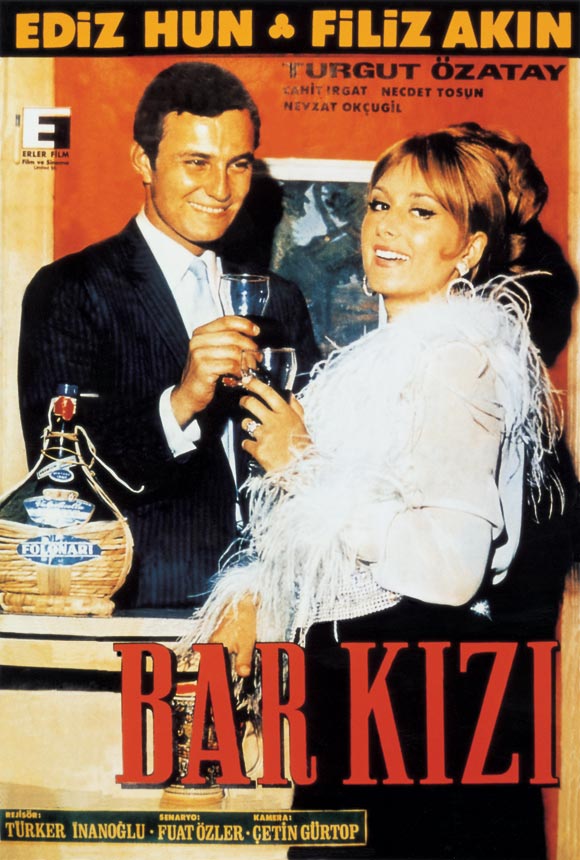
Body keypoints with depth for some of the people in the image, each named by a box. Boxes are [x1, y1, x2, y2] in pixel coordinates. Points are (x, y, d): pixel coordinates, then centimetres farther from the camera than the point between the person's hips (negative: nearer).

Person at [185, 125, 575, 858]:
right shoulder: (384, 353, 13)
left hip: (425, 686, -9)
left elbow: (451, 567, -27)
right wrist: (253, 592, 2)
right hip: (348, 670, 9)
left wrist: (303, 462, -19)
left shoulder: (460, 358, -16)